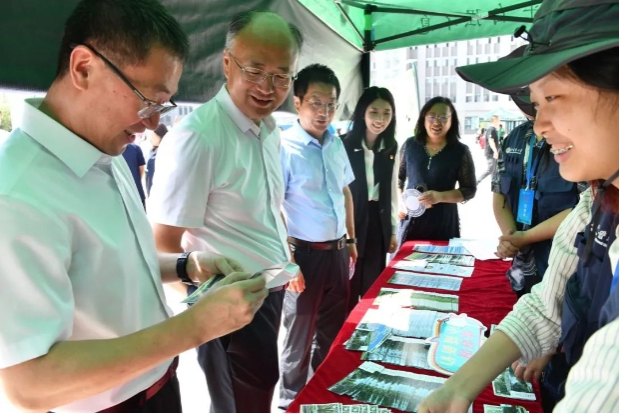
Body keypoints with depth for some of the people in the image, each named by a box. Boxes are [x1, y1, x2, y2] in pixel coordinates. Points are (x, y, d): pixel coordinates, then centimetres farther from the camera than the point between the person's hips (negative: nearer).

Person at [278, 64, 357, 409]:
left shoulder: (336, 143, 6)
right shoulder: (284, 147, -15)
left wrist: (351, 240, 16)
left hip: (337, 250, 7)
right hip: (306, 253, -6)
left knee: (333, 328, 20)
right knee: (301, 333, 10)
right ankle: (292, 399, 33)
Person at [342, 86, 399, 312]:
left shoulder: (392, 148, 5)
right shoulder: (346, 146, -12)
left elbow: (392, 191, 10)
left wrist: (393, 230, 11)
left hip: (378, 222, 5)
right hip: (352, 221, -4)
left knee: (373, 285, 15)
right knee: (349, 285, 8)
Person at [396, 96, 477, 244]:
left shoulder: (461, 151, -4)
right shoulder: (410, 145, 2)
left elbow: (469, 190, -3)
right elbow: (399, 177, 13)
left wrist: (440, 196, -18)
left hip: (443, 223, -2)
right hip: (410, 221, 2)